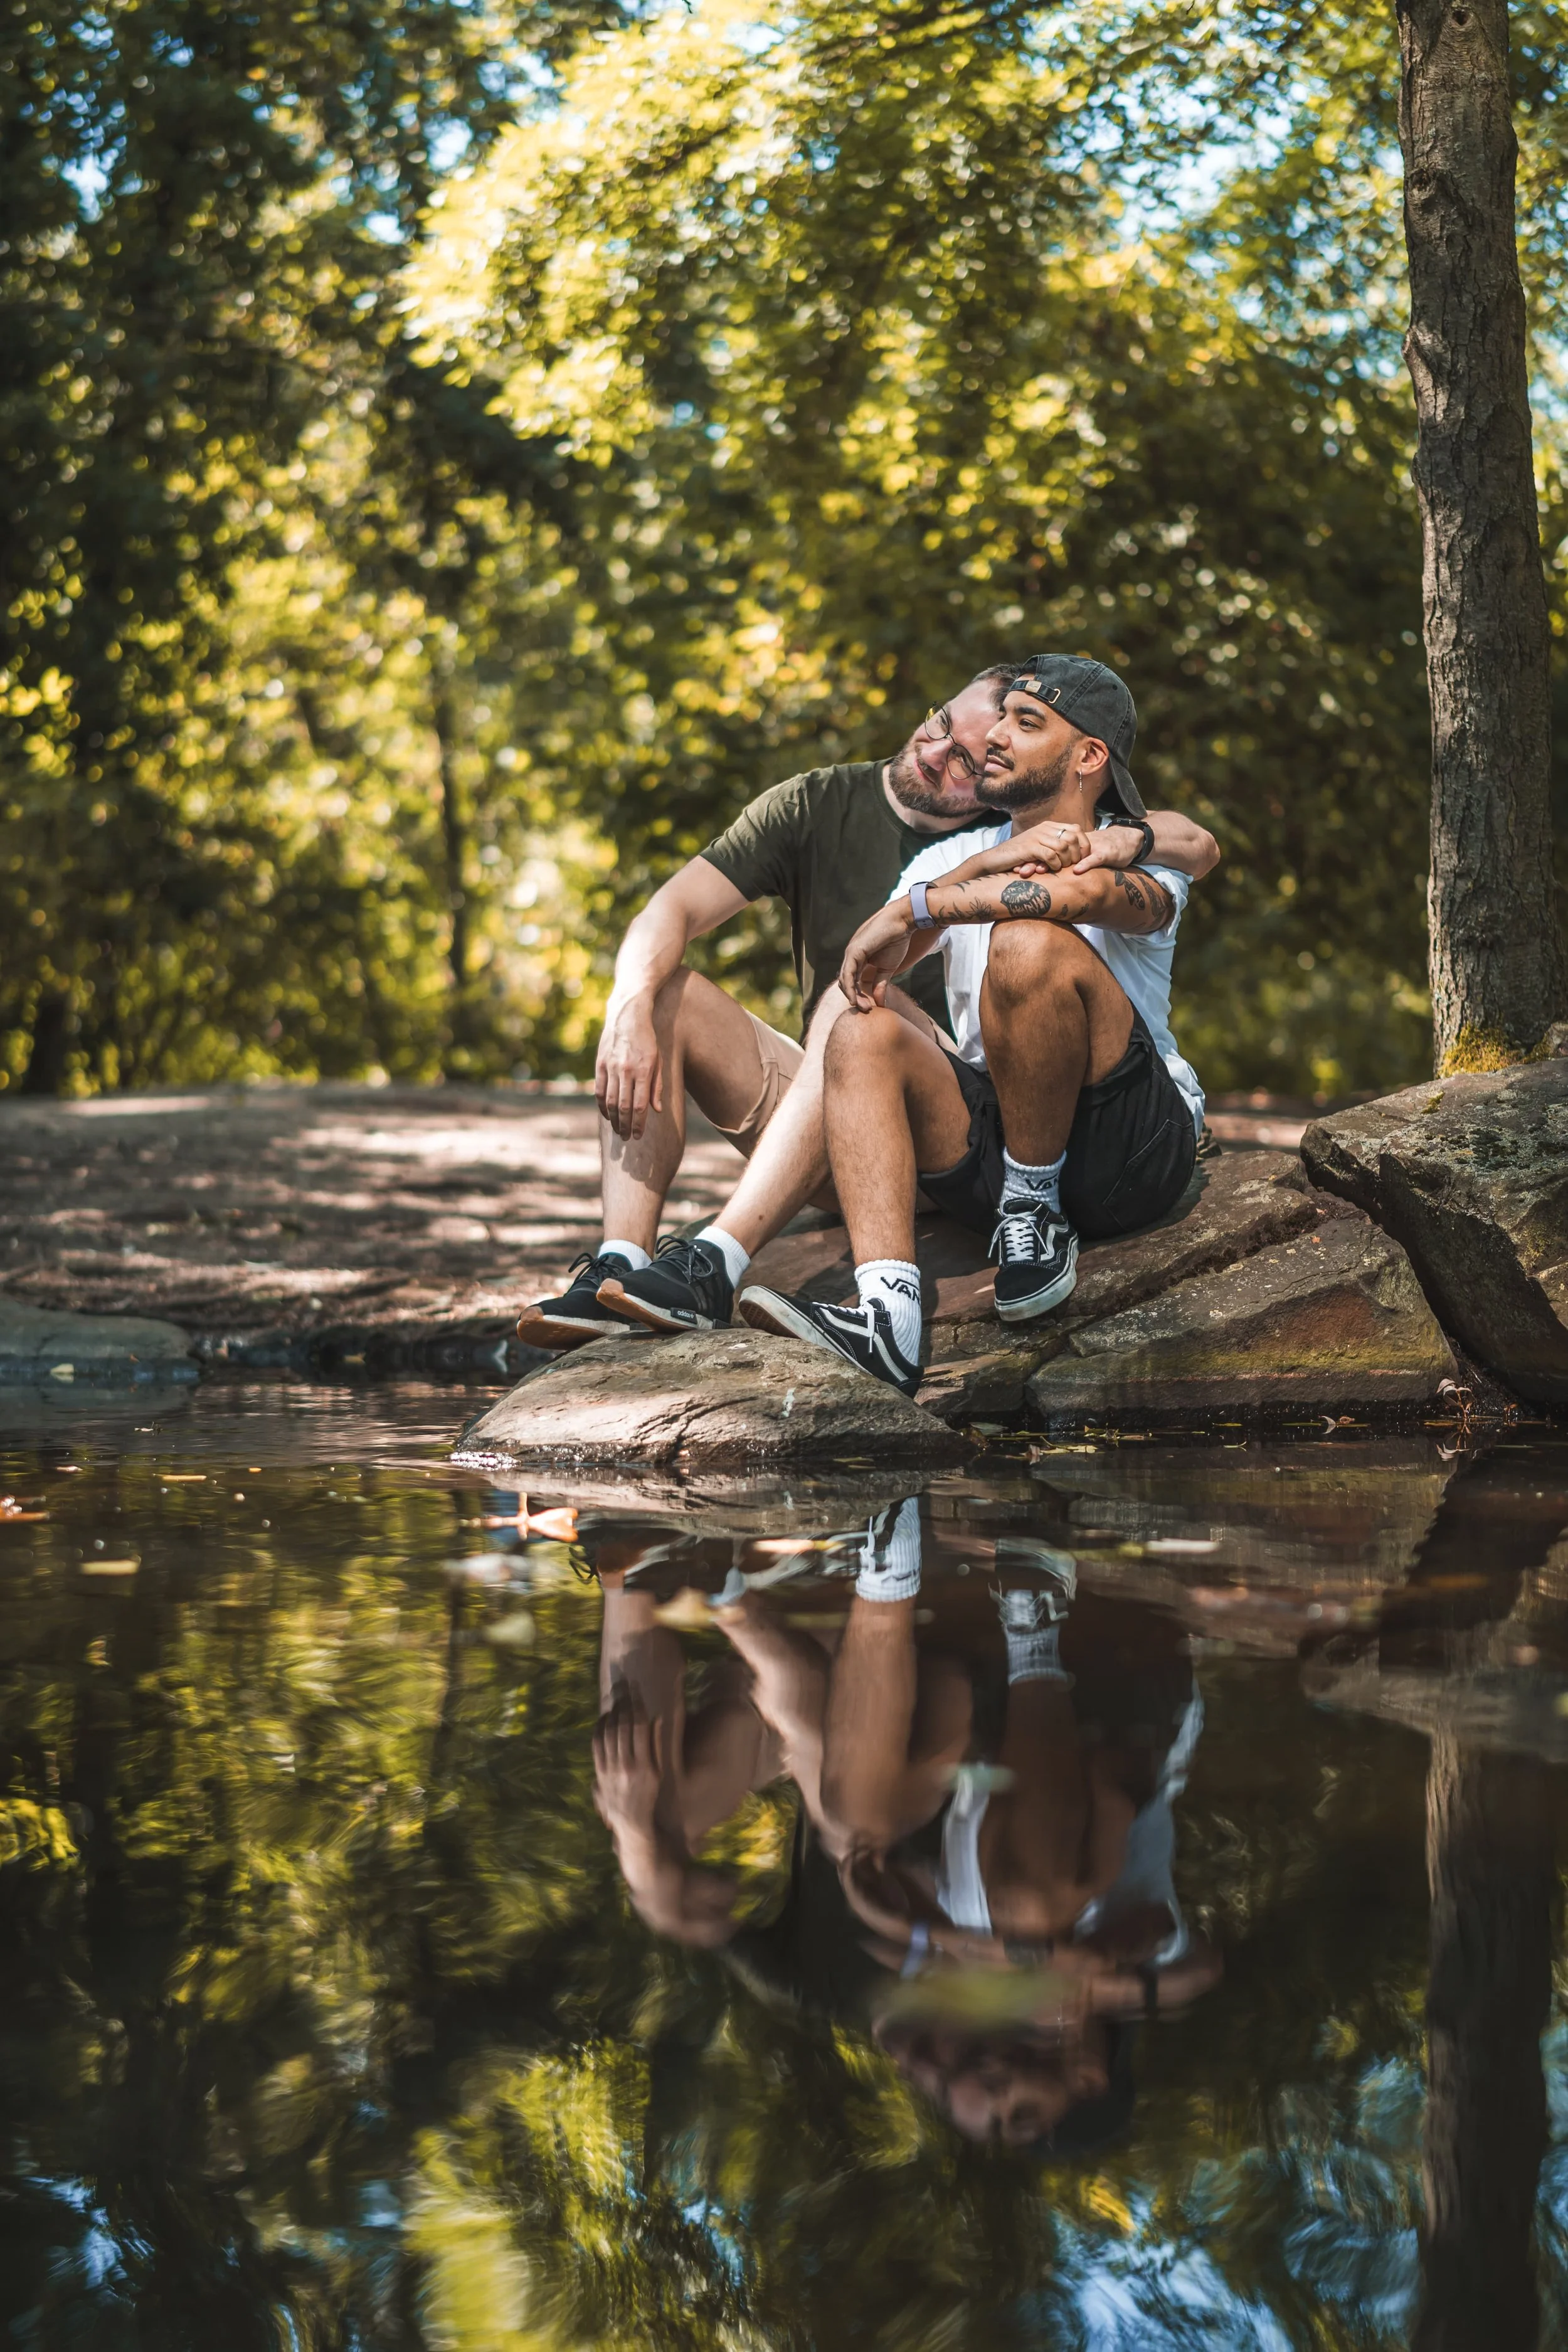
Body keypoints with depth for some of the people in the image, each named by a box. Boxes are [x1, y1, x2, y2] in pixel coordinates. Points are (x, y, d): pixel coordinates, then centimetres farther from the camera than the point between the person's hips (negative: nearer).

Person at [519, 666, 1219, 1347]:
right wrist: (630, 1011, -29)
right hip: (818, 1114, 4)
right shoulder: (818, 806, 2)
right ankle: (619, 1268, -35)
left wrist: (1126, 838, -31)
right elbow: (671, 911, -8)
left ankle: (713, 1269, -47)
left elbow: (1197, 845, -8)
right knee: (660, 990, -17)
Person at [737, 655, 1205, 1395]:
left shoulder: (1144, 861, 2)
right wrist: (982, 865, -15)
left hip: (1135, 1144, -5)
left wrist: (915, 908, -22)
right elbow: (858, 968, -2)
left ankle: (1037, 1214, -14)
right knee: (862, 1035, -21)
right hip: (997, 1142, 5)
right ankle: (886, 1316, -39)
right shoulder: (953, 858, 17)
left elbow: (1092, 890, -27)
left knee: (1029, 941, -25)